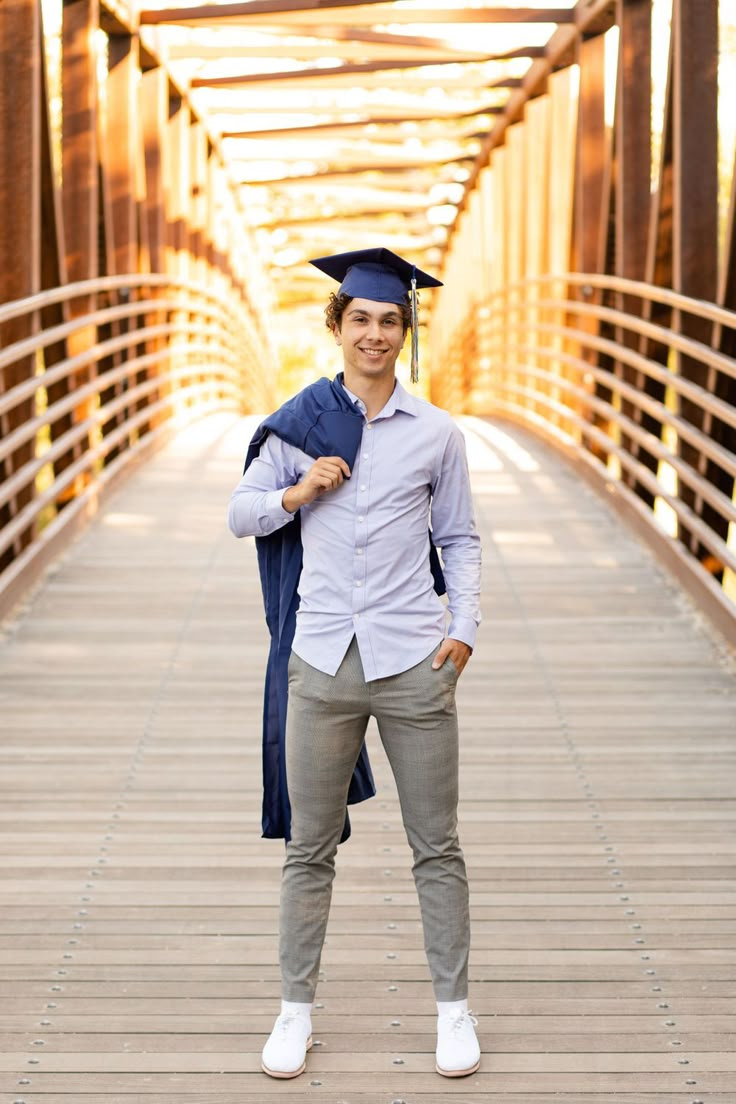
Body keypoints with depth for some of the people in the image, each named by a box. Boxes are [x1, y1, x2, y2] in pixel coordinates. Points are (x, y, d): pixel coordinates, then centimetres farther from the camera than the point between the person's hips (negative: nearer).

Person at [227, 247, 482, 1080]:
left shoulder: (435, 433, 3)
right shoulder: (298, 424, 3)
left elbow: (459, 539, 9)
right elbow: (240, 516, 9)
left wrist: (464, 627, -4)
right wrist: (300, 493, -9)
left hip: (413, 661, 0)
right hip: (325, 660, 1)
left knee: (436, 846, 7)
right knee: (309, 847, 8)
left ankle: (453, 1008, 19)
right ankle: (296, 1010, 20)